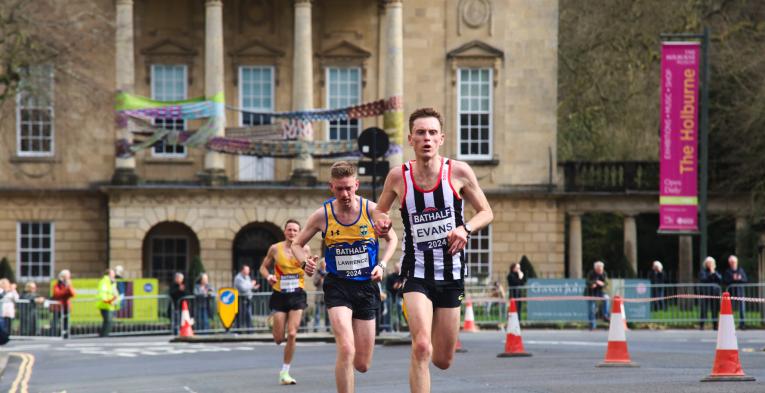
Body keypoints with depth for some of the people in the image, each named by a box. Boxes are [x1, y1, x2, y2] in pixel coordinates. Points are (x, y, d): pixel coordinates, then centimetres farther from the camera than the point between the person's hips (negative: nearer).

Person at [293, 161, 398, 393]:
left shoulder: (372, 210, -5)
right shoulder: (322, 215, -6)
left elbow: (391, 239, 12)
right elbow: (297, 244, 8)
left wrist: (382, 265, -6)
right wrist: (305, 262, -13)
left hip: (367, 287, 2)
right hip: (337, 286, -2)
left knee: (362, 365, 5)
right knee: (346, 351, -23)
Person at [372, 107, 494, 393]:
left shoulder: (459, 172, -5)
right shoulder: (398, 177, -4)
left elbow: (486, 212, 5)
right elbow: (380, 210, 14)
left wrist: (466, 228, -15)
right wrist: (381, 222, -10)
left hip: (451, 275, 2)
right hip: (416, 273, -2)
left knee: (443, 360, 10)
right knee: (421, 348, -23)